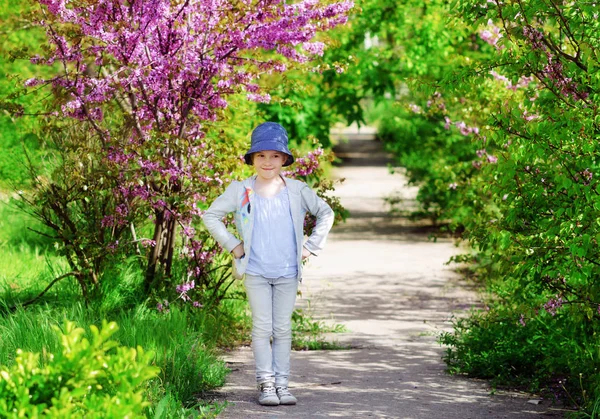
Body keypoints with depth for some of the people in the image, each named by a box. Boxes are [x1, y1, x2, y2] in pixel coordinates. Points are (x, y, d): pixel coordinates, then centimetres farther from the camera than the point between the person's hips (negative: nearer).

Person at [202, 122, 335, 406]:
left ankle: (282, 383, 10)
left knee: (283, 329, 5)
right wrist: (232, 245, -1)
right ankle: (266, 384, 2)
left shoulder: (297, 190, 1)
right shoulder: (240, 191, -2)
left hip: (287, 273, 1)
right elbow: (211, 216, 5)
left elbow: (325, 214, 14)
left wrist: (311, 246, 6)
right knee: (262, 328, -2)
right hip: (256, 272, -1)